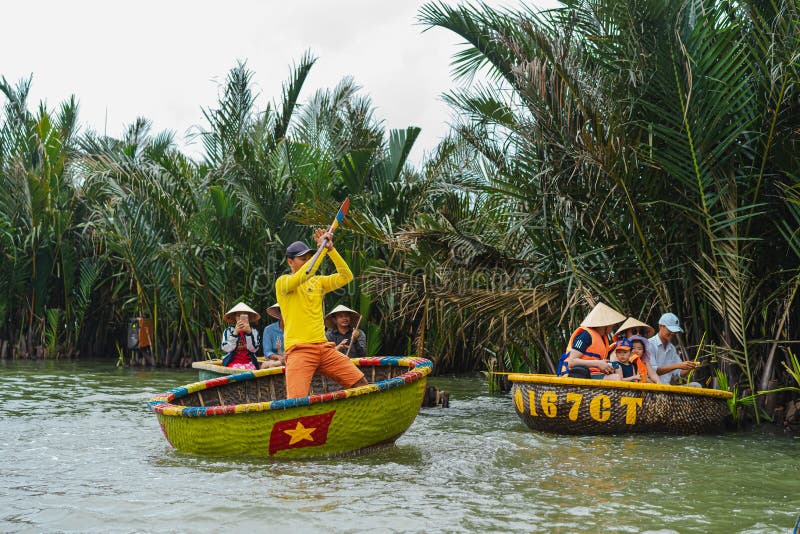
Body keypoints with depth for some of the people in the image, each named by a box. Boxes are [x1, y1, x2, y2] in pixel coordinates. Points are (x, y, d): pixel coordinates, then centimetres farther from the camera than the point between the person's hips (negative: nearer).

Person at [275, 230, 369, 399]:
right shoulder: (282, 282, 2)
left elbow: (345, 277, 6)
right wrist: (323, 249, -14)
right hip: (299, 349, -6)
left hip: (323, 347, 6)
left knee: (361, 385, -4)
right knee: (296, 401, -25)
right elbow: (303, 275, -19)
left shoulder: (318, 282, 20)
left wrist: (331, 249, -1)